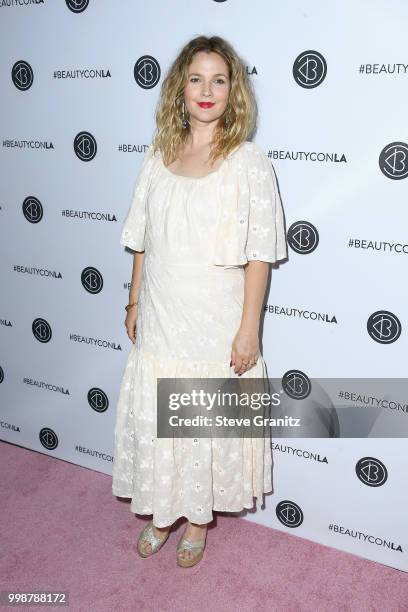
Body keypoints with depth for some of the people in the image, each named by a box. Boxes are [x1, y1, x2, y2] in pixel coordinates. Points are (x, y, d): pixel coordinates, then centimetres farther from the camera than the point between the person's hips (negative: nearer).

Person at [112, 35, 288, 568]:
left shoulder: (250, 163, -9)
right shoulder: (158, 158, 4)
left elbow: (259, 255, -10)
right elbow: (142, 243, 10)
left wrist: (249, 328, -12)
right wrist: (135, 303, 11)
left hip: (217, 326, -4)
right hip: (160, 322, 4)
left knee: (209, 425, 11)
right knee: (155, 423, 15)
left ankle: (199, 519, 36)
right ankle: (162, 514, 39)